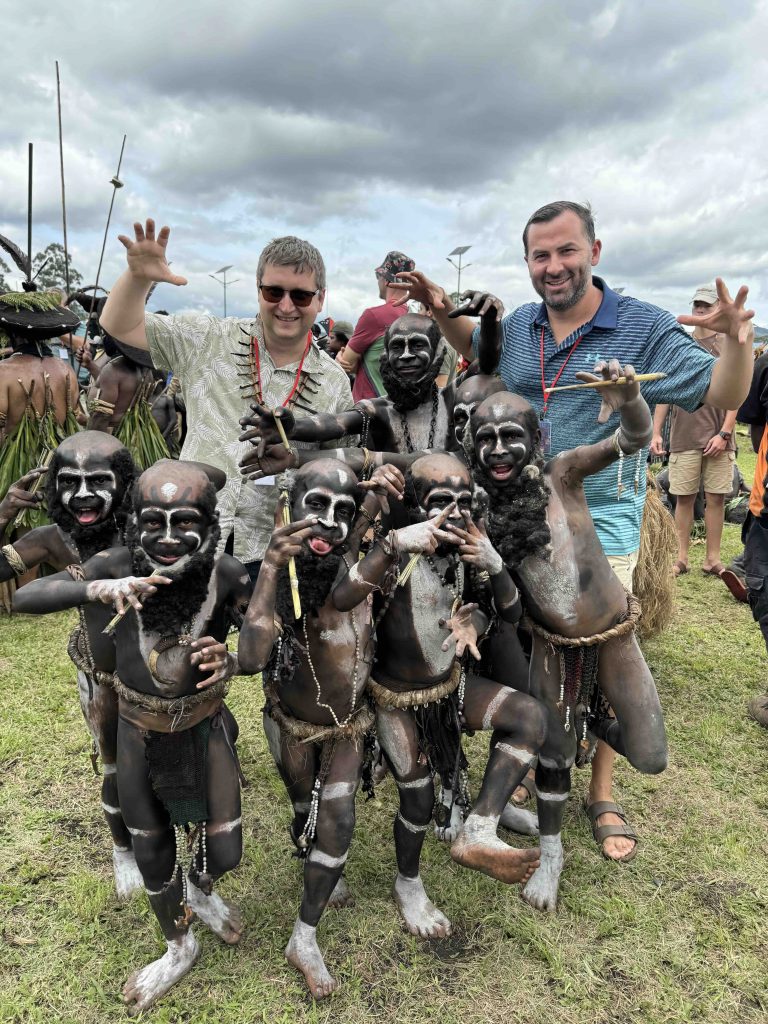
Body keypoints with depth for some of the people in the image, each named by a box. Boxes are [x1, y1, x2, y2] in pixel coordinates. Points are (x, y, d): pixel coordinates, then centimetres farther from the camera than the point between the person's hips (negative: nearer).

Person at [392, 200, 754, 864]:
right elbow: (474, 348, 27)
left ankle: (603, 795, 29)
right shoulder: (516, 327, 5)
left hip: (600, 529, -4)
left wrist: (739, 342, -30)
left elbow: (720, 395, -9)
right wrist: (442, 310, 9)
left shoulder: (645, 328, -9)